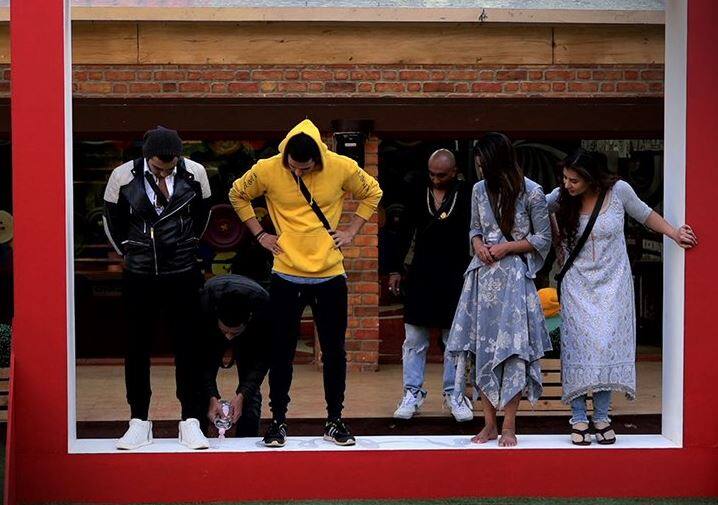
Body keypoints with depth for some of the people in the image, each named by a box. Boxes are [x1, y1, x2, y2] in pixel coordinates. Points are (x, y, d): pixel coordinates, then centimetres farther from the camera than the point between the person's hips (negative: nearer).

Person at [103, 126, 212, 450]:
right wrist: (128, 252, 10)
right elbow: (112, 220, 6)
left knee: (187, 347, 1)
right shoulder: (123, 176, -10)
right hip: (138, 277, 0)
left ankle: (190, 422, 7)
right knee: (137, 348, 6)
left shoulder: (194, 174, -8)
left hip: (182, 275, 0)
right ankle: (139, 421, 14)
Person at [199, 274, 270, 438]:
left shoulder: (263, 305, -40)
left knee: (250, 390, -10)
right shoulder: (203, 302, -41)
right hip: (210, 333, 0)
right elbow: (202, 356, -29)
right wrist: (212, 397, -36)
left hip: (250, 337, 0)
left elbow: (263, 357, -28)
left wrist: (242, 395, -35)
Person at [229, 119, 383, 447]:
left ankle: (335, 420, 19)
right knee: (281, 351, 4)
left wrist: (352, 230, 1)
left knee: (334, 351, 8)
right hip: (286, 276, -1)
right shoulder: (267, 170, -10)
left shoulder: (342, 168, -9)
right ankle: (278, 420, 16)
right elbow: (238, 195, 9)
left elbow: (372, 193, 9)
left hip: (330, 275, 1)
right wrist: (259, 234, 1)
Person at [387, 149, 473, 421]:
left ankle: (454, 393, 14)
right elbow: (406, 232, 9)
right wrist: (396, 269, 8)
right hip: (421, 274, 2)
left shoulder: (466, 196, -4)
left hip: (455, 275, -2)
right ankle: (412, 393, 12)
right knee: (414, 338, 4)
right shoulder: (418, 193, 3)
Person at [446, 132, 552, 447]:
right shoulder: (479, 190, 7)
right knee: (484, 348, 3)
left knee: (512, 348, -6)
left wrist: (506, 247, -12)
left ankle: (509, 426, 0)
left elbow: (543, 239, -1)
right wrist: (478, 245, -3)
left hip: (514, 277, -5)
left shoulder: (531, 192, -7)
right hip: (483, 274, 5)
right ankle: (489, 424, 10)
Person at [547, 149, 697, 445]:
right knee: (579, 346, -5)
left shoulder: (618, 190, -8)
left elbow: (644, 215, 8)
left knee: (608, 345, -6)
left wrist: (674, 233, 3)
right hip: (578, 285, 1)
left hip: (612, 284, 0)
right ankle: (579, 419, 0)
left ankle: (601, 417, 3)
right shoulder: (561, 198, -5)